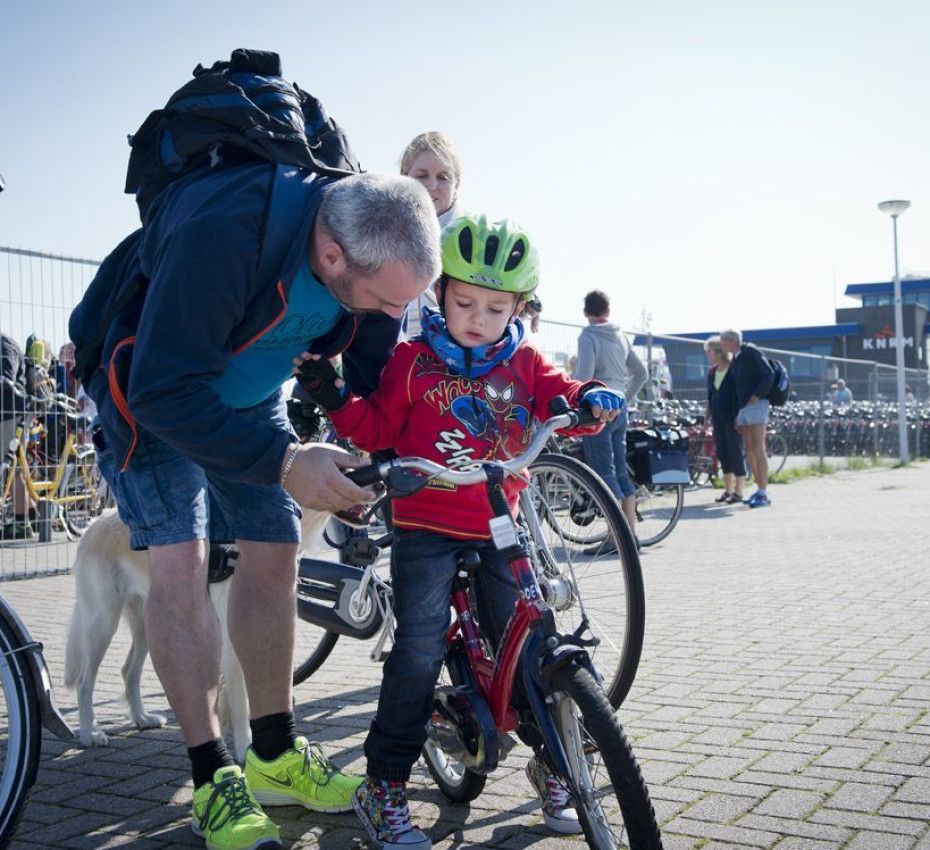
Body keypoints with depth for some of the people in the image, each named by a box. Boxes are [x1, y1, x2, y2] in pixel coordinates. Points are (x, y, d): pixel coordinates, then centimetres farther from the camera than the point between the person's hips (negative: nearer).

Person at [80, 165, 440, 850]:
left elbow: (374, 357, -1)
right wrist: (284, 462, -42)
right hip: (155, 389, -6)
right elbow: (165, 391, -38)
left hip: (250, 390, 6)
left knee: (274, 556, 2)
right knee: (181, 559, -17)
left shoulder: (376, 245, -19)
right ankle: (214, 779, -5)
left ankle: (276, 756, 16)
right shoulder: (222, 231, -41)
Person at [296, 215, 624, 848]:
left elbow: (561, 400, 2)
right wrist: (335, 397, -13)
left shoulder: (524, 364, 9)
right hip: (426, 528, -2)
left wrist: (592, 398, -21)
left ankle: (554, 763, 26)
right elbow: (376, 429, 3)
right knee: (420, 650, -11)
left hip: (501, 529, 3)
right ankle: (385, 786, 2)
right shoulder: (414, 361, 3)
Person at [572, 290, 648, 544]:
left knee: (604, 473, -6)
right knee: (621, 471, 12)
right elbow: (642, 373, 17)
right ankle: (631, 532, 15)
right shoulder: (621, 337, 13)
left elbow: (583, 376, -21)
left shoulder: (588, 337, -10)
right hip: (619, 410, 7)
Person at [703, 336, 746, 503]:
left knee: (735, 452, -4)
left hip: (732, 418, -7)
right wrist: (708, 414, 14)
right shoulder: (711, 372, 12)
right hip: (718, 418, 7)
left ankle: (739, 491, 2)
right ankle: (728, 489, 16)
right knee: (722, 452, 8)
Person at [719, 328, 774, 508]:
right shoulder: (735, 360, 18)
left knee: (758, 449, -11)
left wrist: (756, 397, -16)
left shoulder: (751, 351, -6)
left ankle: (764, 494, -12)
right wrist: (736, 416, 16)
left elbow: (768, 374, -13)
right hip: (742, 408, 9)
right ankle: (760, 490, 11)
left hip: (755, 405, -9)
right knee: (750, 451, 7)